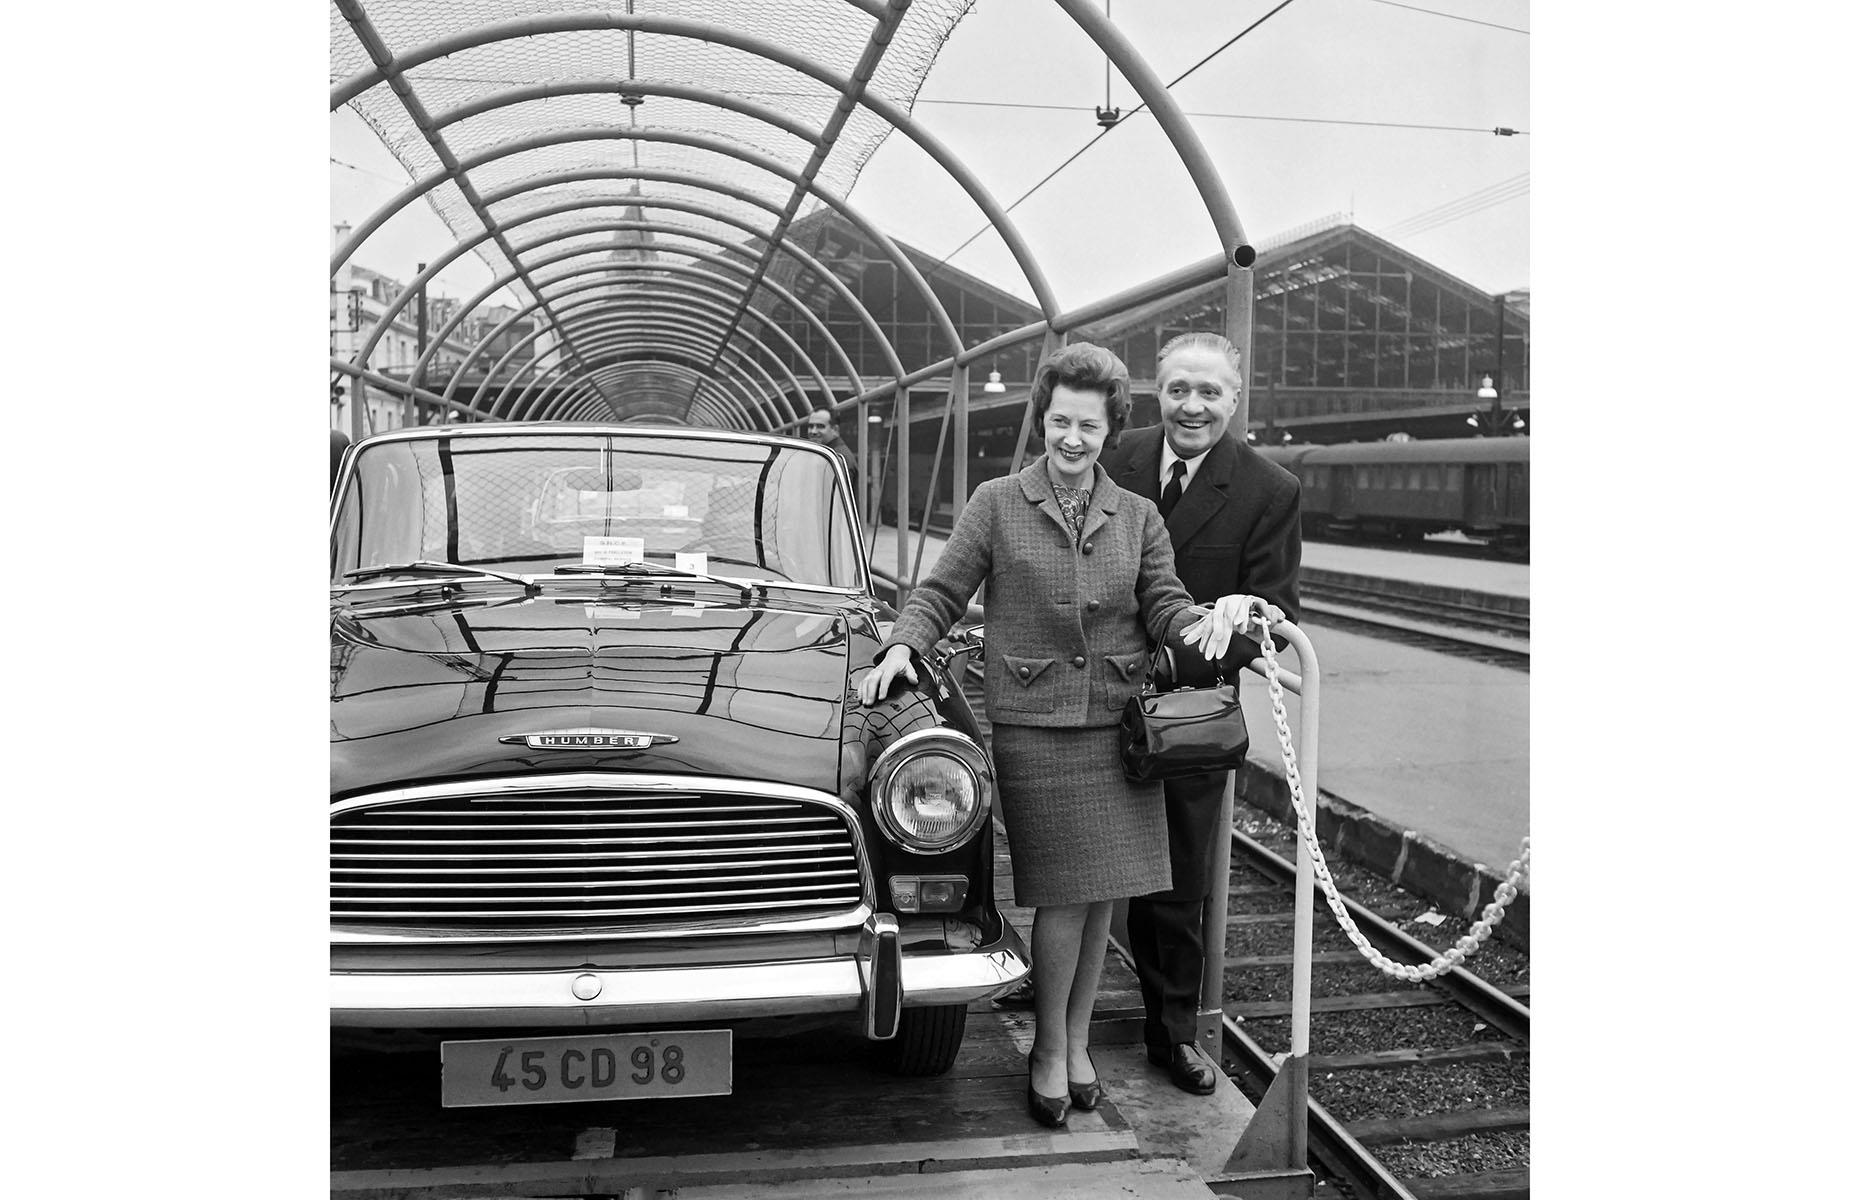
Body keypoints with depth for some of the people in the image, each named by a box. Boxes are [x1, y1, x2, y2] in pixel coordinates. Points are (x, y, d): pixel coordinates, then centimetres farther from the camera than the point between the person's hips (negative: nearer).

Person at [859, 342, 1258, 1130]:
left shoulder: (1138, 518, 9)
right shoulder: (996, 504, 1)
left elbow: (1165, 609, 5)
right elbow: (941, 594, 1)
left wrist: (1206, 623, -16)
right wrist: (902, 647, -16)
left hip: (1118, 726, 3)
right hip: (1031, 727, -3)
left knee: (1099, 895, 8)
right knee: (1064, 895, -4)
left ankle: (1077, 1041, 29)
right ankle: (1050, 1049, 18)